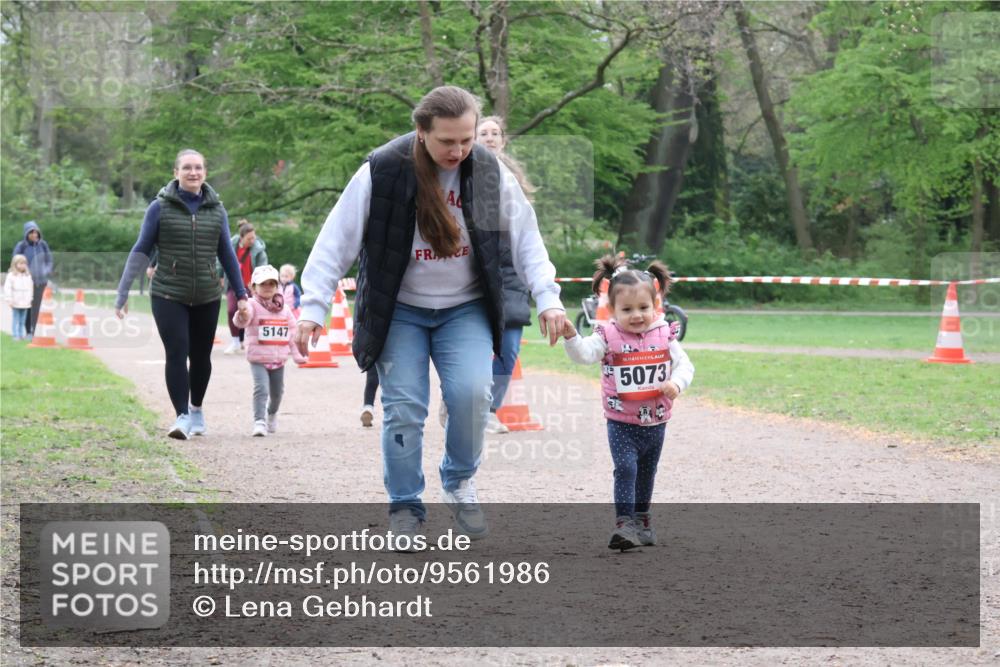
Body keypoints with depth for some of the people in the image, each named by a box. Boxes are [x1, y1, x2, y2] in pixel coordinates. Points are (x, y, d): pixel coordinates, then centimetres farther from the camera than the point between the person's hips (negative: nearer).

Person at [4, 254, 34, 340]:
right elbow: (7, 288, -9)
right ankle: (15, 335, 5)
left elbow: (31, 288, 18)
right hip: (16, 303, -4)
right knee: (15, 320, 0)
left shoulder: (28, 275, 10)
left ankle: (22, 334, 15)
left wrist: (30, 298, 15)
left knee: (23, 321, 9)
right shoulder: (11, 275, -6)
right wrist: (10, 300, -12)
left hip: (25, 303, 4)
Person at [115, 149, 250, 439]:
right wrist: (123, 292, -6)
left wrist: (241, 294, 11)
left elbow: (227, 254, 12)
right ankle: (182, 416, -10)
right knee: (177, 353, -13)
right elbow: (141, 251, -1)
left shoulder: (216, 209, 5)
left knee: (201, 356, 11)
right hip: (168, 295, -3)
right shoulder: (160, 207, -3)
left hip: (207, 297, 3)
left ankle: (196, 409, 31)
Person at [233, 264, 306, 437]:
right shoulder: (253, 305, -7)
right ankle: (259, 422, -23)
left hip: (279, 359, 5)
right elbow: (241, 322, -26)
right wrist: (242, 316, -50)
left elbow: (293, 332, 12)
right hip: (258, 359, -5)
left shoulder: (284, 308, 8)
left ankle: (272, 414, 45)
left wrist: (297, 354, 6)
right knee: (261, 389, -21)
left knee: (277, 392, 18)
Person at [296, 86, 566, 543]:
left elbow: (526, 238, 3)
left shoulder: (489, 172, -7)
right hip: (399, 311, -1)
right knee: (403, 408, -8)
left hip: (465, 309, 2)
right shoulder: (382, 172, -17)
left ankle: (460, 483, 7)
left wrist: (547, 298, -7)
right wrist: (313, 309, -17)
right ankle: (405, 507, 11)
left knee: (471, 392, -19)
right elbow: (336, 242, -12)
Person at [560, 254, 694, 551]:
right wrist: (571, 337, -44)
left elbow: (684, 365, 2)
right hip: (622, 423, -3)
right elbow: (584, 354, -24)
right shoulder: (608, 337, -10)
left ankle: (641, 520, 35)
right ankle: (624, 523, -14)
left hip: (655, 421, 4)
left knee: (646, 472, 18)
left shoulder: (664, 335, -2)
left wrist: (676, 383, -19)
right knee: (626, 469, -16)